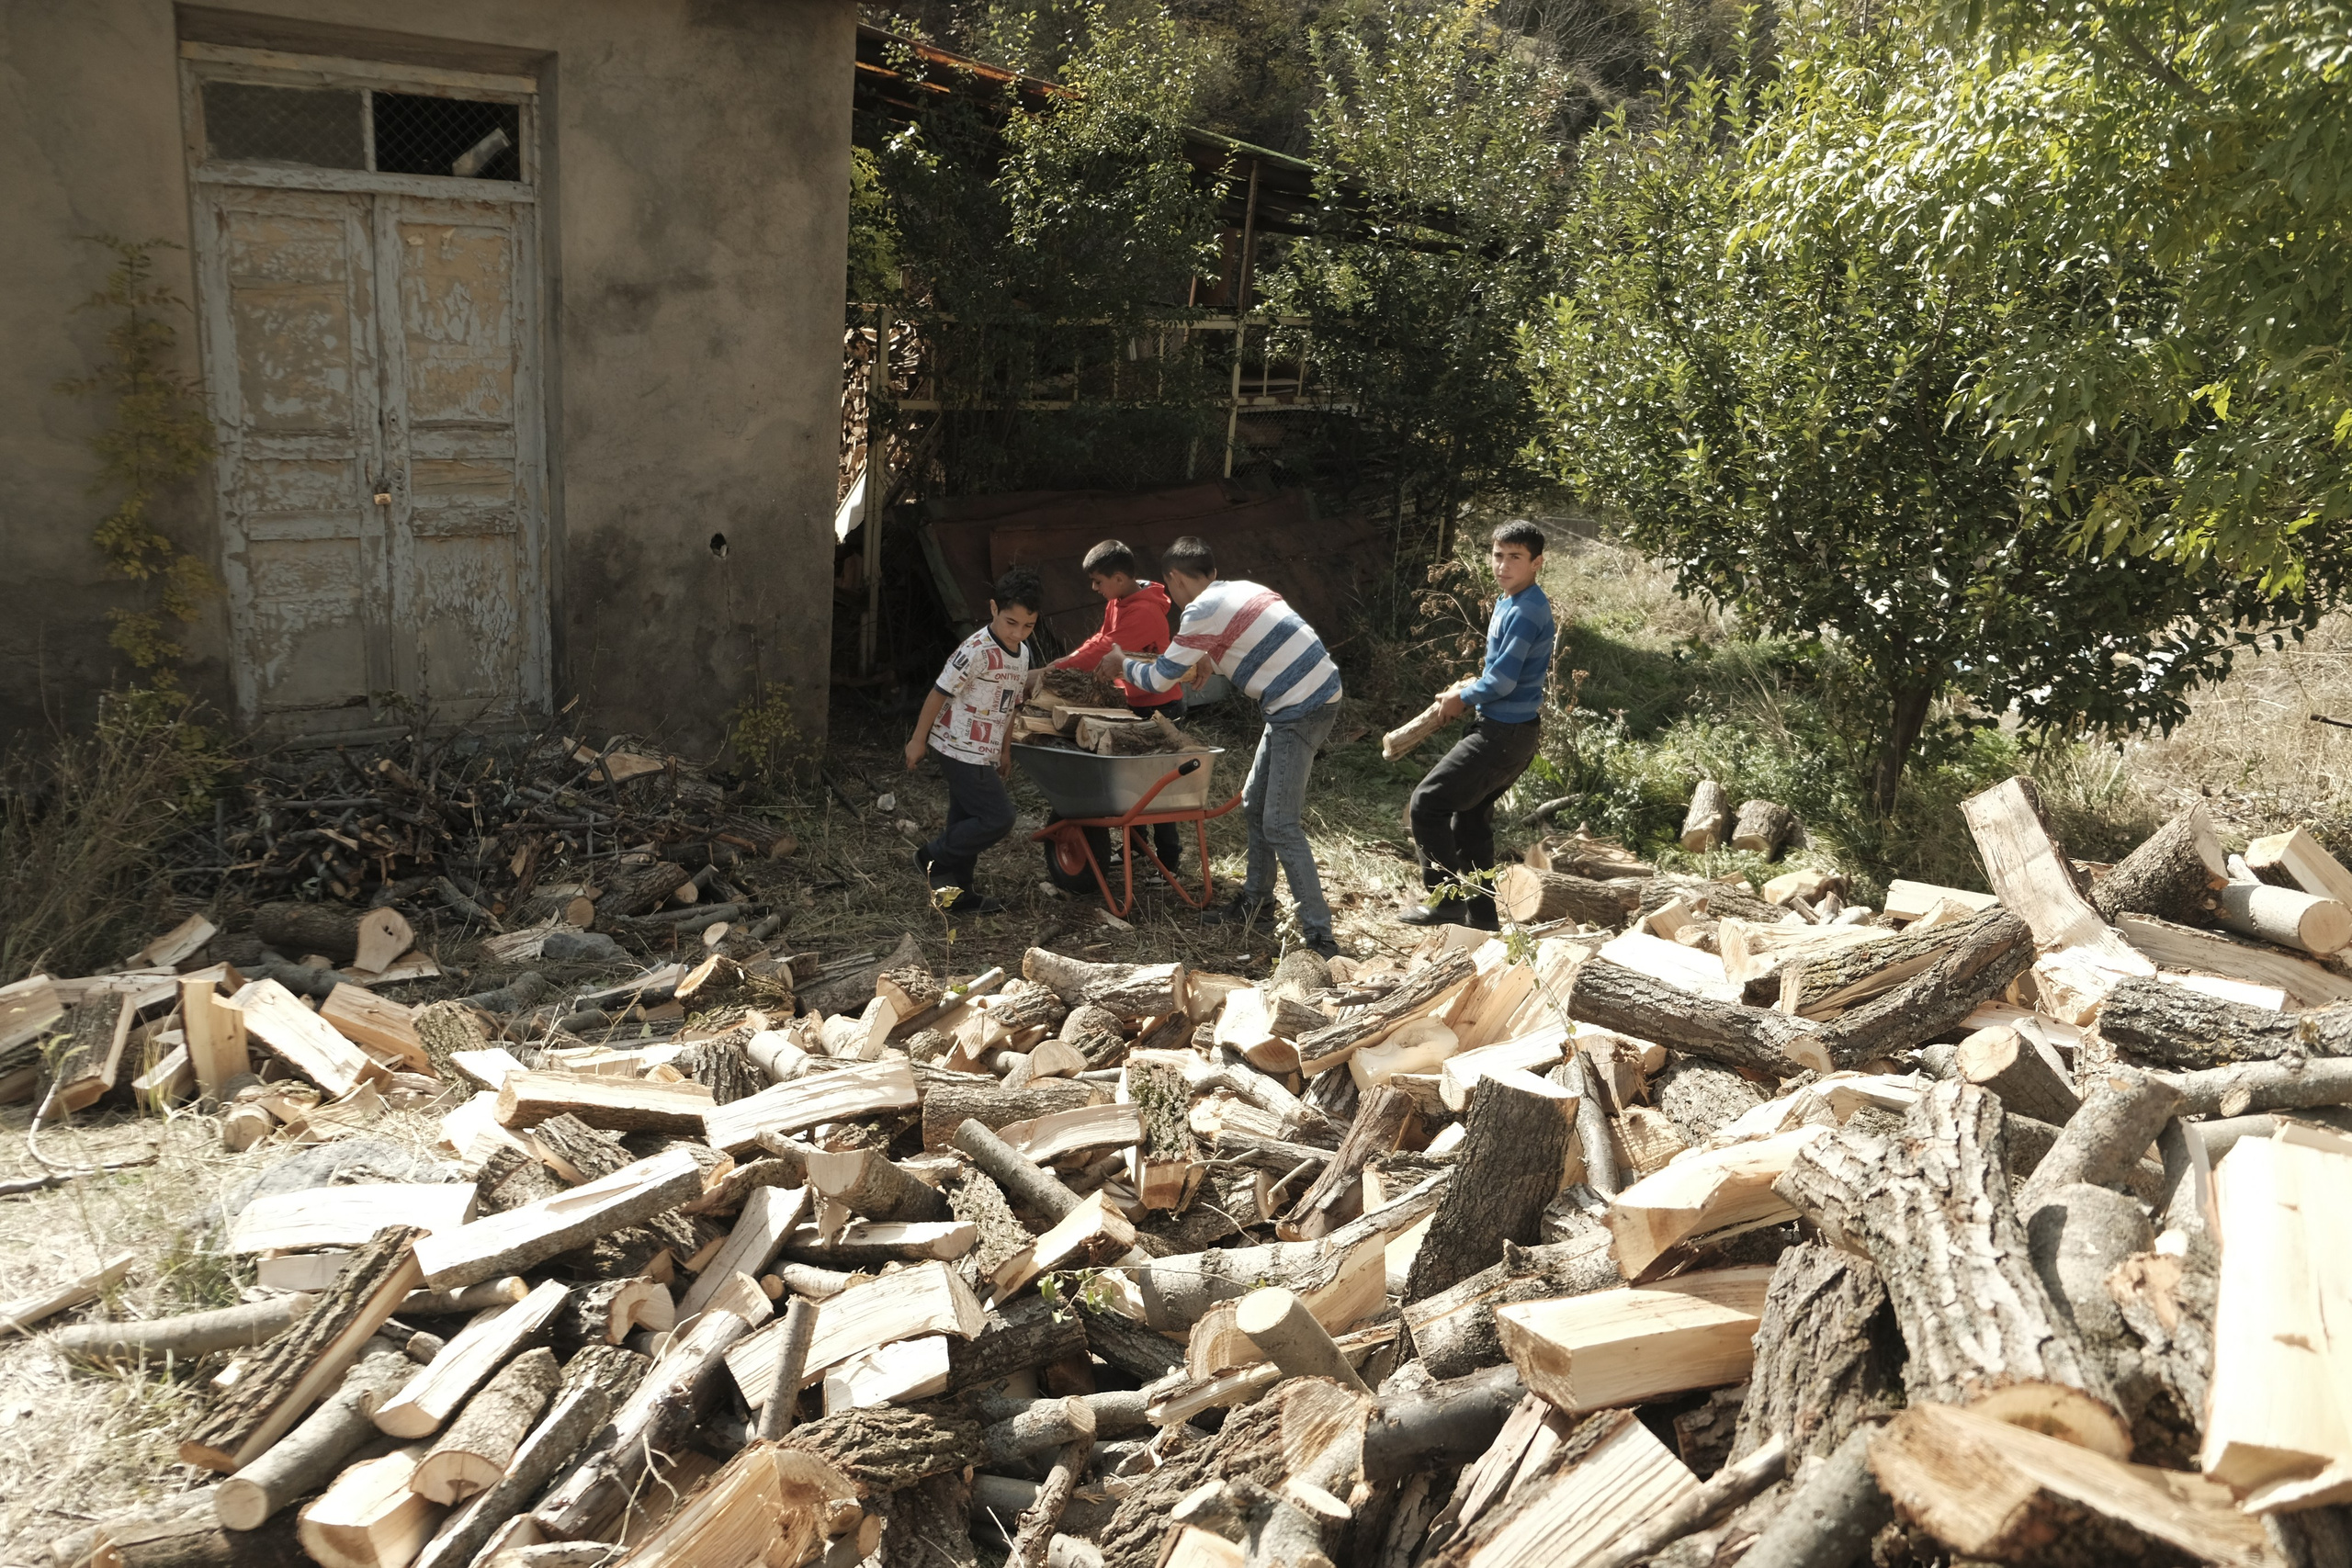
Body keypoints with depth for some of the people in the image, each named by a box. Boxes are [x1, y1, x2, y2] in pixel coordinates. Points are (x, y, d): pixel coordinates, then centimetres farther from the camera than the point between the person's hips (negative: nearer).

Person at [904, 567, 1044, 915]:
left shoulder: (1021, 652, 7)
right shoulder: (977, 651, -21)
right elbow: (939, 693, -16)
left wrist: (1005, 750, 22)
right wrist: (918, 741, -10)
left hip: (982, 754, 9)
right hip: (961, 751, -9)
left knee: (967, 824, 15)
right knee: (998, 819, -10)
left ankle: (959, 895, 25)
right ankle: (934, 858, 5)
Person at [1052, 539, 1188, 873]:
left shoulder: (1143, 612, -27)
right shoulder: (1118, 602, 5)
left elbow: (1104, 651, -32)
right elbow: (1101, 641, 9)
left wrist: (1054, 670, -29)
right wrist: (1065, 665, -6)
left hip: (1158, 705, -10)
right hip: (1134, 701, 10)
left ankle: (1169, 858, 7)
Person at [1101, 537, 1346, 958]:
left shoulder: (1202, 611, -12)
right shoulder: (1243, 589, 14)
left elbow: (1160, 679, -3)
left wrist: (1120, 664, 16)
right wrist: (1209, 661, 30)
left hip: (1301, 709, -9)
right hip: (1316, 695, 9)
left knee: (1280, 825, -10)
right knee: (1255, 805, 18)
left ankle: (1320, 937, -10)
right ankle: (1255, 899, 32)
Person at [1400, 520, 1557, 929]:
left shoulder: (1526, 611, -20)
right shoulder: (1510, 600, 11)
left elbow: (1502, 680, -23)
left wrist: (1462, 699, -7)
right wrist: (1472, 691, 6)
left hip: (1504, 736, -10)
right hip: (1506, 730, 10)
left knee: (1428, 802, -7)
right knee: (1470, 817, 17)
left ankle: (1447, 898, 0)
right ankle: (1480, 914, 25)